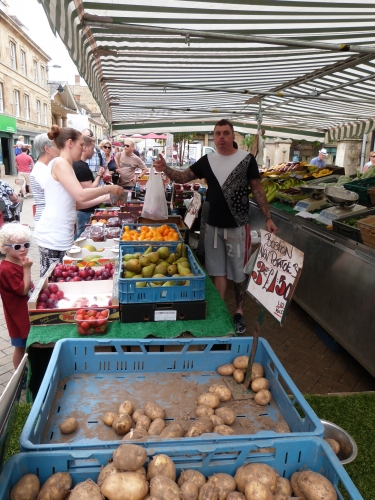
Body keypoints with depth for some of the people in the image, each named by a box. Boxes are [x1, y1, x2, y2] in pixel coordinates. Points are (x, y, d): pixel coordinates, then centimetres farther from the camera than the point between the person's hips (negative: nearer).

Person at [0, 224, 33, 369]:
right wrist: (27, 269, -27)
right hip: (18, 313, -9)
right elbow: (23, 290, -25)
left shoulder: (19, 262, 5)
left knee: (27, 344, 22)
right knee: (20, 346, 6)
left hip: (26, 310, 9)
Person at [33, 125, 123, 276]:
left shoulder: (65, 166, 17)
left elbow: (75, 203, 15)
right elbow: (81, 195, -23)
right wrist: (108, 188, -8)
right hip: (53, 236, -9)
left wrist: (105, 198, 12)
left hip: (59, 234, 9)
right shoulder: (60, 163, -12)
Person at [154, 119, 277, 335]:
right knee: (218, 271, 12)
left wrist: (268, 218, -7)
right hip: (214, 225, 3)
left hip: (238, 226, -3)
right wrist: (166, 169, -16)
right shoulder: (207, 161, 5)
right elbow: (183, 177, 4)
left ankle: (239, 312, 25)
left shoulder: (247, 159, -4)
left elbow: (257, 190, -2)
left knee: (240, 271, 8)